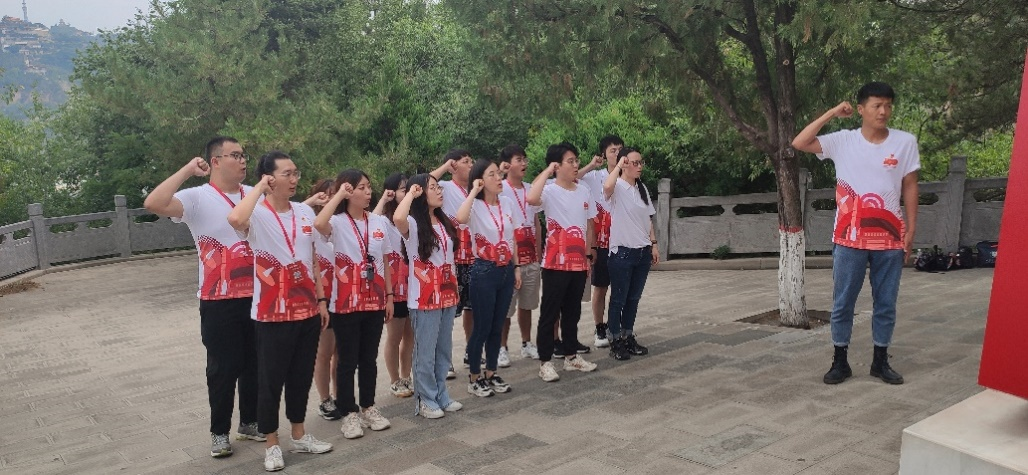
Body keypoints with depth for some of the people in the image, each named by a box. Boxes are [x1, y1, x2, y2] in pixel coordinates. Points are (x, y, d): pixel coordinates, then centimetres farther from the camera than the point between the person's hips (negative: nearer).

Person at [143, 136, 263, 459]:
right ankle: (219, 432, 23)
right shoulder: (198, 198, -9)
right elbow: (154, 204, -26)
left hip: (257, 296, 4)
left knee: (255, 364, 15)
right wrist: (187, 170, -21)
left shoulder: (255, 194, 6)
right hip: (219, 301, -4)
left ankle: (250, 422, 32)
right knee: (223, 368, 6)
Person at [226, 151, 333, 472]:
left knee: (302, 376, 17)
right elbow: (235, 219, -38)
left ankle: (299, 435, 33)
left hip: (307, 310, 6)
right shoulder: (257, 215, -12)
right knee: (271, 380, 7)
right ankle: (272, 444, 23)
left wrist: (321, 300, 11)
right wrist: (260, 188, -23)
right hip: (273, 314, -5)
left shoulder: (305, 212, 6)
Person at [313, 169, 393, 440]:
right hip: (346, 304, -4)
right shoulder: (337, 223, -9)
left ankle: (368, 407, 28)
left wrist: (389, 296, 9)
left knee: (369, 358, 14)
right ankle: (349, 413, 18)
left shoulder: (379, 222, 6)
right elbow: (318, 224, -34)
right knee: (348, 361, 5)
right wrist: (339, 195, -25)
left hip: (375, 302, 4)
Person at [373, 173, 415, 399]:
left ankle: (406, 378, 27)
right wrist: (383, 200, -23)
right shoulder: (385, 219, -9)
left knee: (410, 334, 14)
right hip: (394, 284, -6)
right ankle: (395, 381, 20)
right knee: (394, 335, 7)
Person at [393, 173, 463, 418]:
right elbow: (397, 218, -38)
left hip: (447, 295, 7)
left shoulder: (444, 222, 9)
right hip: (424, 298, -7)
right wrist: (411, 193, -24)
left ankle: (441, 396, 28)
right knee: (426, 351, 4)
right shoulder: (412, 224, -13)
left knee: (444, 350, 16)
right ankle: (426, 400, 17)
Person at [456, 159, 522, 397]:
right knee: (482, 326, 2)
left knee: (497, 326, 13)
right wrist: (474, 191, -25)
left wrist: (516, 267, 11)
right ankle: (474, 377, 17)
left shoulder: (507, 204, 6)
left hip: (506, 270, 6)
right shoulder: (475, 206, -12)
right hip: (484, 271, -6)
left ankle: (491, 374, 26)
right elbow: (460, 218, -37)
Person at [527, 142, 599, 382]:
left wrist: (588, 256, 14)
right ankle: (545, 362, 10)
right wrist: (547, 171, -24)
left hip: (579, 263, 6)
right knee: (550, 314, 2)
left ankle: (571, 356, 29)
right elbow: (531, 198, -35)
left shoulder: (584, 192, 8)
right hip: (555, 264, -6)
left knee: (573, 312, 17)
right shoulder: (549, 191, -11)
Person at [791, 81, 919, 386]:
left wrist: (911, 230, 3)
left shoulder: (905, 142, 0)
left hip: (890, 238, 1)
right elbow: (799, 143, -11)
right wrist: (831, 114, -10)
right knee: (843, 302, 6)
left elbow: (910, 187, 5)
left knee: (886, 303, 10)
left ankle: (880, 361, 25)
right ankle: (840, 361, 18)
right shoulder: (842, 141, -2)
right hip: (850, 238, -1)